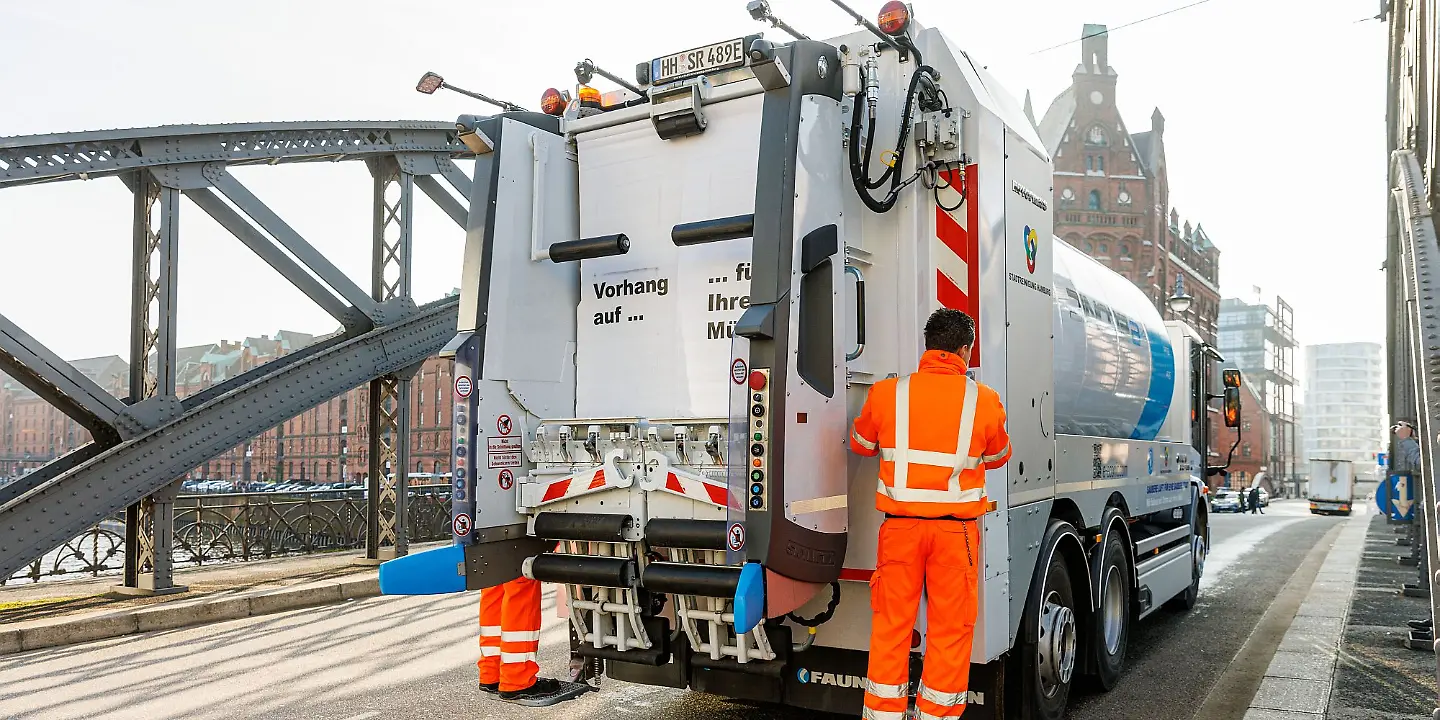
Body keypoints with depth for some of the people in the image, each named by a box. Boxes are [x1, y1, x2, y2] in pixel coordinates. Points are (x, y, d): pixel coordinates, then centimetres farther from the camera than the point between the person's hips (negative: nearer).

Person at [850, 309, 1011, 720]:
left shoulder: (886, 392, -2)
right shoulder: (984, 400, -4)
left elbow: (861, 445, 15)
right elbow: (999, 458, 13)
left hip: (901, 524, 1)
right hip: (956, 528, -1)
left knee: (891, 624, 10)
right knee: (951, 629, 9)